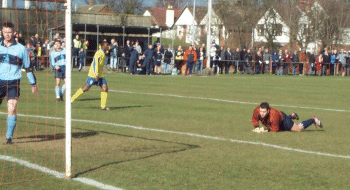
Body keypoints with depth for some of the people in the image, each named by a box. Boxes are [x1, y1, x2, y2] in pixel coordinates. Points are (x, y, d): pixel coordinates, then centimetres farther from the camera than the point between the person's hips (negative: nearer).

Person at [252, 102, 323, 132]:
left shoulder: (273, 115, -47)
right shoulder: (256, 111, -33)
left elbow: (275, 129, -34)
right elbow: (254, 119, -10)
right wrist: (256, 127, -23)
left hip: (282, 120, -6)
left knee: (299, 128, 10)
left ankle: (313, 120, 32)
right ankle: (292, 116, 59)